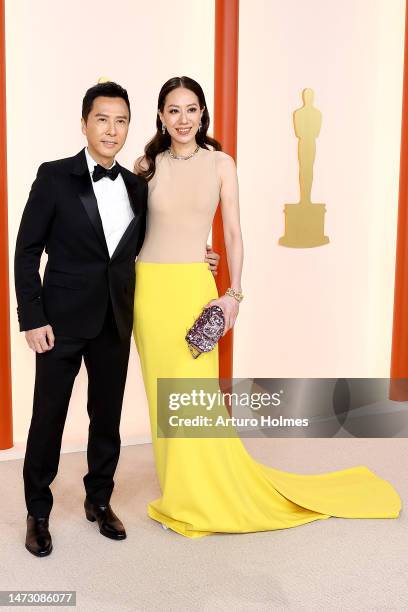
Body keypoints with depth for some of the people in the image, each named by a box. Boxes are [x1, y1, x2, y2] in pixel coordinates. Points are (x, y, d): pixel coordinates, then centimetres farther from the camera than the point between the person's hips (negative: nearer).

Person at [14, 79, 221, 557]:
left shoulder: (136, 186, 7)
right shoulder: (55, 177, -6)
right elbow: (27, 250, -6)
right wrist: (32, 318, -11)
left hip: (115, 321, 4)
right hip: (63, 319, -4)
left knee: (107, 415, 13)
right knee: (48, 416, 5)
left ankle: (99, 500, 33)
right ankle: (38, 512, 24)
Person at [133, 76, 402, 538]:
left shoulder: (220, 163, 2)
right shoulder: (147, 165, 5)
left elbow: (233, 234, 1)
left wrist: (234, 293, -7)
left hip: (193, 285, -2)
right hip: (149, 285, 2)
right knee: (163, 391, 8)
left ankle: (199, 498, 16)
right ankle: (179, 493, 24)